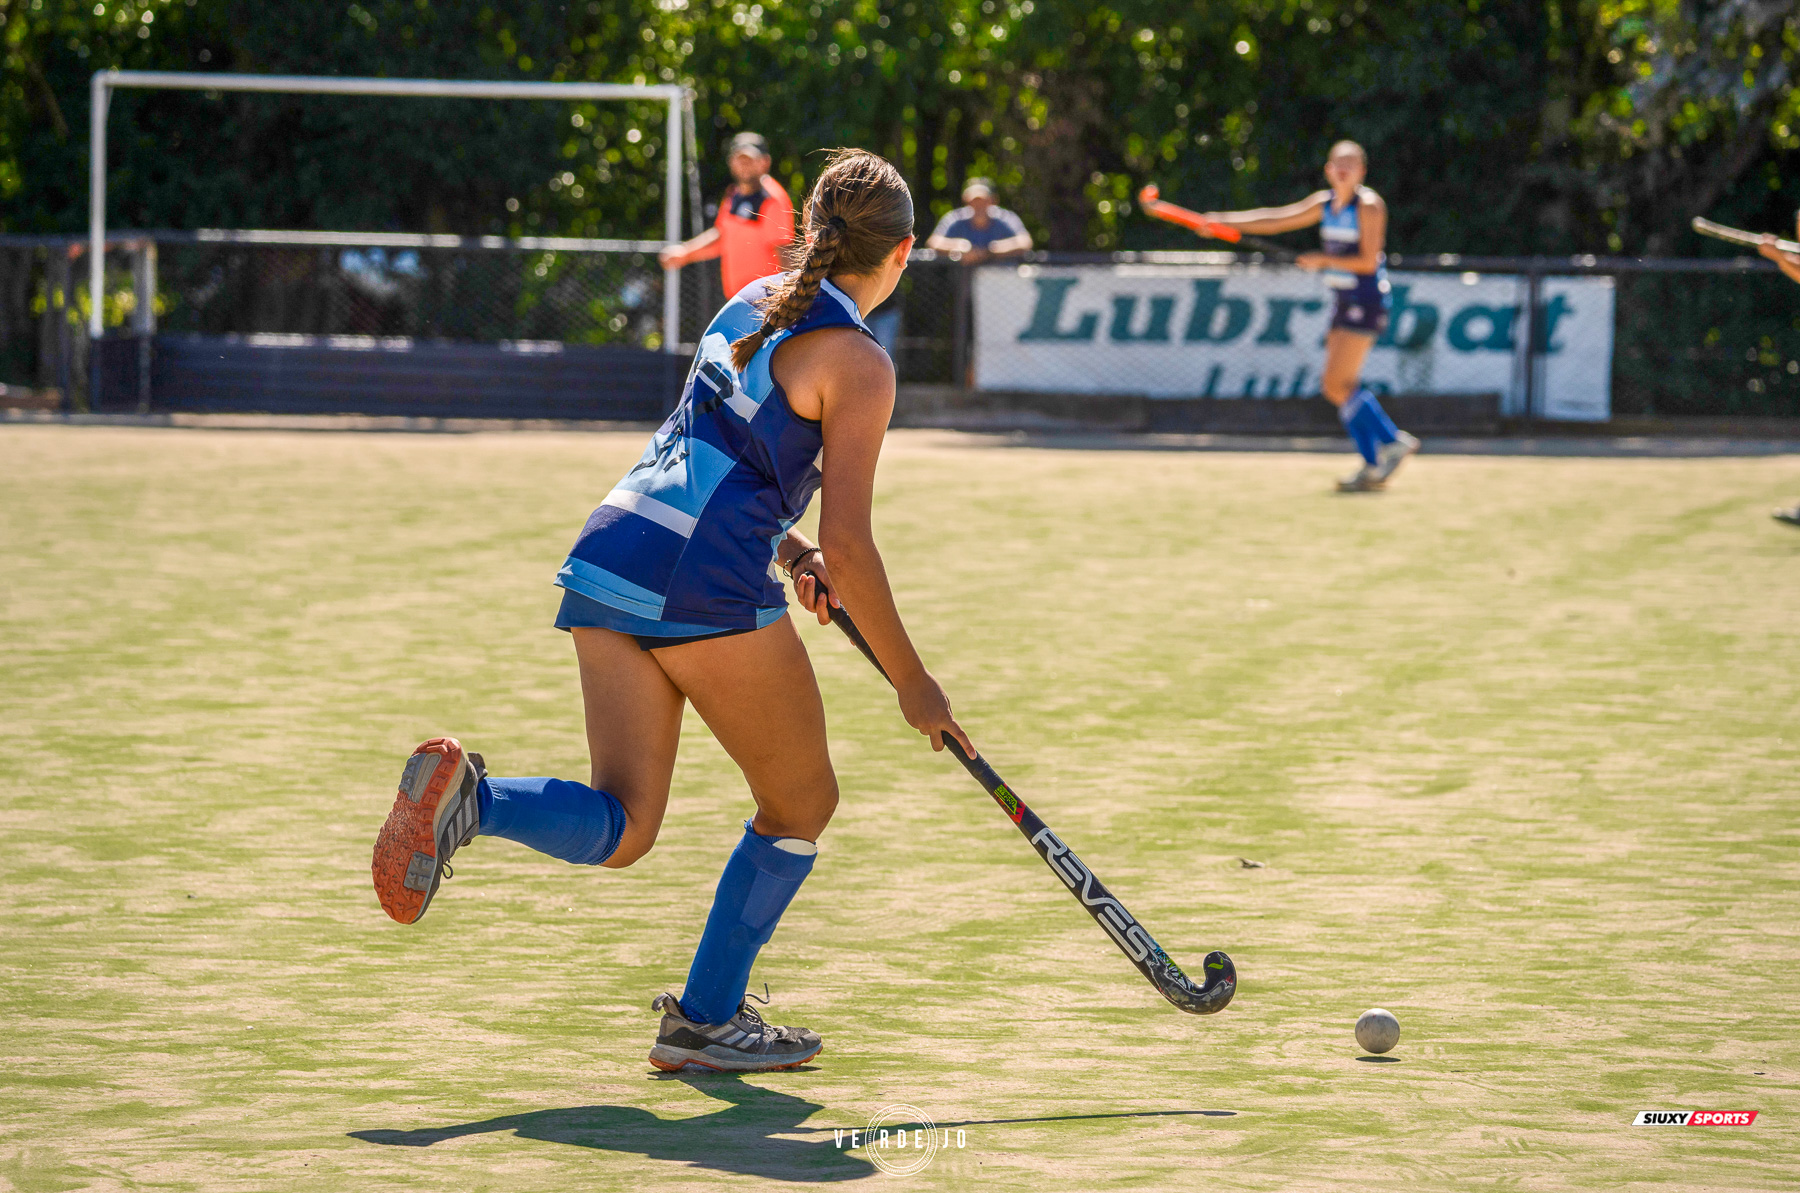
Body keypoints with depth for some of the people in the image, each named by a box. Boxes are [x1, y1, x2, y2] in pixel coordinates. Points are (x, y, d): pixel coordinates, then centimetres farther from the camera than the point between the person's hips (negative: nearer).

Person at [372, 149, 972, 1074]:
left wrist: (791, 551, 20)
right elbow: (849, 548, -10)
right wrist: (912, 684, 0)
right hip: (708, 589, -7)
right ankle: (705, 1018, 14)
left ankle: (464, 796, -24)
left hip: (609, 562, 7)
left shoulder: (754, 303, 20)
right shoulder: (856, 363, -5)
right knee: (802, 804, 14)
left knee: (622, 831, 3)